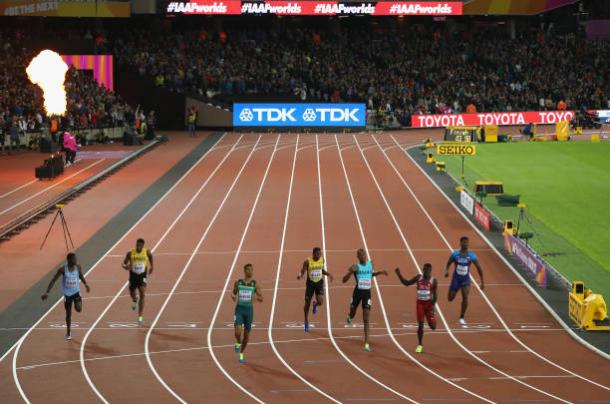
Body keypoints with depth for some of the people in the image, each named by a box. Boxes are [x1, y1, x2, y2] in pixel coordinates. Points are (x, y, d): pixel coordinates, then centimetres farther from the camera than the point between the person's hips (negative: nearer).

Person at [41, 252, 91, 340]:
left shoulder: (78, 268, -11)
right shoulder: (63, 269, -19)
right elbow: (53, 280, -15)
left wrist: (86, 284, 5)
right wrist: (47, 292, -20)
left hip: (76, 292, 1)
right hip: (67, 294, -1)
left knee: (79, 309, -19)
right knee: (68, 314, 7)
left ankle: (78, 302, 20)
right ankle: (68, 332, 26)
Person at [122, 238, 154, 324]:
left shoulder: (147, 252, -9)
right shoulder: (130, 253, -11)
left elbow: (150, 256, 15)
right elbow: (124, 263, -4)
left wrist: (151, 266, 24)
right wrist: (126, 266, -28)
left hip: (142, 276, -1)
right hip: (133, 276, 1)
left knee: (142, 295, -15)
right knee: (132, 293, 16)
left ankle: (140, 317, -12)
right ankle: (134, 300, 57)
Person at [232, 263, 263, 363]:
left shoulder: (255, 284, -1)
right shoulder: (238, 283, -1)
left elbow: (261, 298, 1)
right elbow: (233, 293, 15)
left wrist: (256, 297, -21)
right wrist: (233, 296, -9)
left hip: (249, 310, 1)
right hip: (239, 309, -1)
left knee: (247, 333, 10)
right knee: (238, 332, -20)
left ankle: (241, 354, 31)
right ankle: (238, 343, 16)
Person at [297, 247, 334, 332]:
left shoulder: (322, 259, -2)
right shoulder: (308, 262, -14)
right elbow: (302, 271, -11)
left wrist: (328, 274, 1)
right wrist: (300, 276, -32)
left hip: (319, 282, 2)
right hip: (310, 283, -2)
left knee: (320, 302, -17)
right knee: (307, 303, 4)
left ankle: (315, 305, 23)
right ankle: (306, 323, 20)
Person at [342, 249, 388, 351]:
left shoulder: (370, 264, 4)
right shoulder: (355, 267, -8)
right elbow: (344, 280, -11)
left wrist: (380, 272, 10)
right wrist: (350, 272, -27)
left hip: (367, 293, 1)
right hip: (357, 292, -1)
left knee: (366, 319, -6)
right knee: (352, 315, 17)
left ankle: (366, 343, -6)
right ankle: (349, 317, 58)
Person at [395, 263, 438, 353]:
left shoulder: (433, 280, -6)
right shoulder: (418, 278, 1)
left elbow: (435, 294, -6)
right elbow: (406, 283, 6)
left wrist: (433, 305, -16)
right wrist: (399, 274, -4)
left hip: (429, 303, -2)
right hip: (420, 303, 2)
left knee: (432, 326, -5)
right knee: (420, 324, -1)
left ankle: (433, 319, 33)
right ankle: (419, 344, 11)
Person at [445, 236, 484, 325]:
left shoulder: (471, 256, -10)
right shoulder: (455, 254, -9)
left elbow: (479, 268, -1)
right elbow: (448, 264, 5)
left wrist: (482, 282, 0)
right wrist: (446, 271, -17)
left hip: (466, 279, 0)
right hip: (456, 278, 0)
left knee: (465, 297, -20)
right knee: (450, 298, 4)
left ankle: (462, 317, -5)